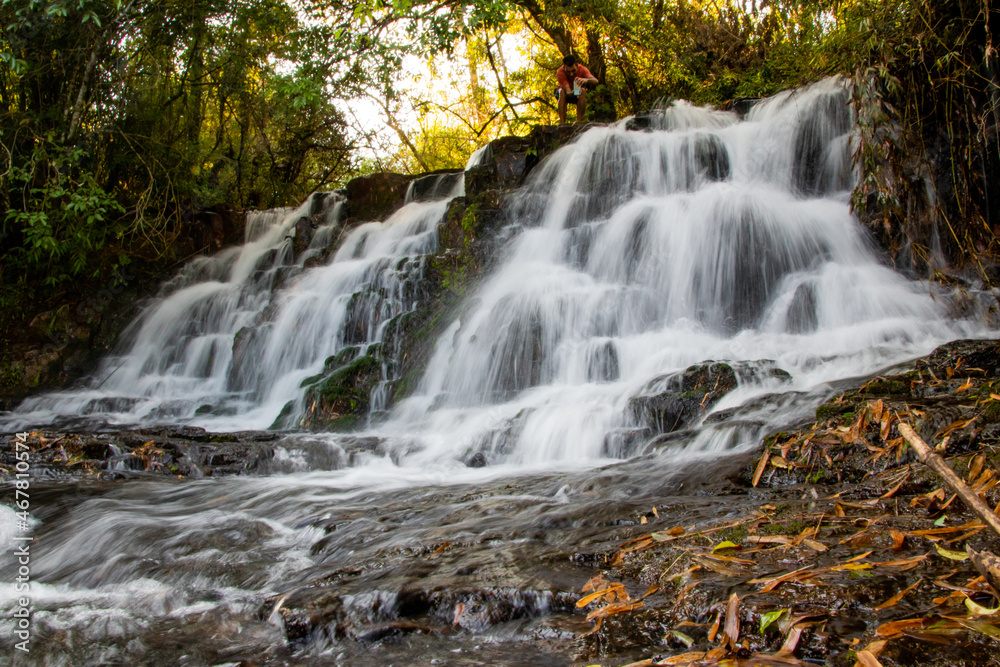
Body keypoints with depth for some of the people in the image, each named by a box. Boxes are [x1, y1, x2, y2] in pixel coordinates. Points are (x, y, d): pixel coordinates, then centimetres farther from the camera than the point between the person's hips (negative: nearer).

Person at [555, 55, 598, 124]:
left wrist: (586, 80, -67)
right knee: (562, 92, -35)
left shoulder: (582, 69, -27)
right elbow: (567, 91, -43)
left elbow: (595, 81, -44)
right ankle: (562, 123, -35)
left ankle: (579, 121, -30)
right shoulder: (560, 72, -32)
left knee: (582, 91, -33)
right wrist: (572, 93, -67)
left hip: (578, 91, 1)